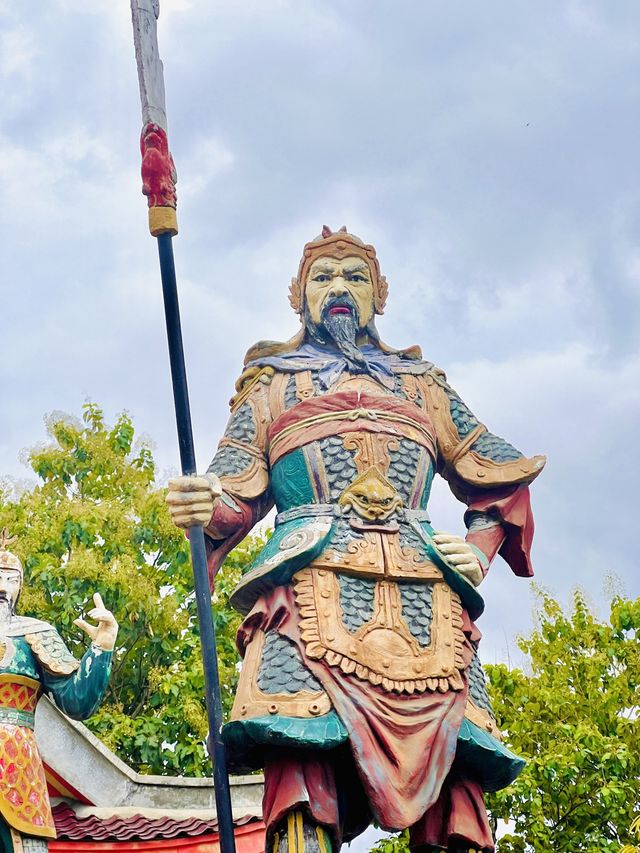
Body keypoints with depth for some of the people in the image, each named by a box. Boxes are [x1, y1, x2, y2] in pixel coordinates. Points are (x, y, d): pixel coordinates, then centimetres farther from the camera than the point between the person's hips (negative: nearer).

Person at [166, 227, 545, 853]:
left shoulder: (422, 385, 31)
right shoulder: (272, 385, 27)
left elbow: (504, 479, 29)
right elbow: (234, 492, 13)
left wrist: (481, 547, 10)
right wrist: (210, 510, -11)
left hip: (425, 601, 2)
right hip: (312, 587, -2)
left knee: (451, 796, -15)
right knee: (303, 793, -23)